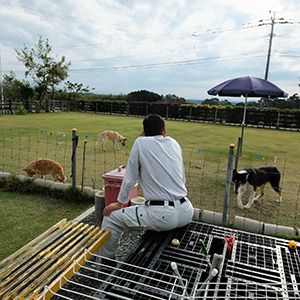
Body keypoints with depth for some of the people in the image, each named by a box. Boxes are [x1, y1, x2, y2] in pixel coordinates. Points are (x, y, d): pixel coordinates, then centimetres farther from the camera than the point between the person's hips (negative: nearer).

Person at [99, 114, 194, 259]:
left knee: (110, 218, 11)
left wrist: (119, 203, 16)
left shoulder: (140, 142, 0)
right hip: (186, 213, 6)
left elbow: (130, 178, 2)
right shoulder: (174, 143, 12)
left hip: (163, 215, -5)